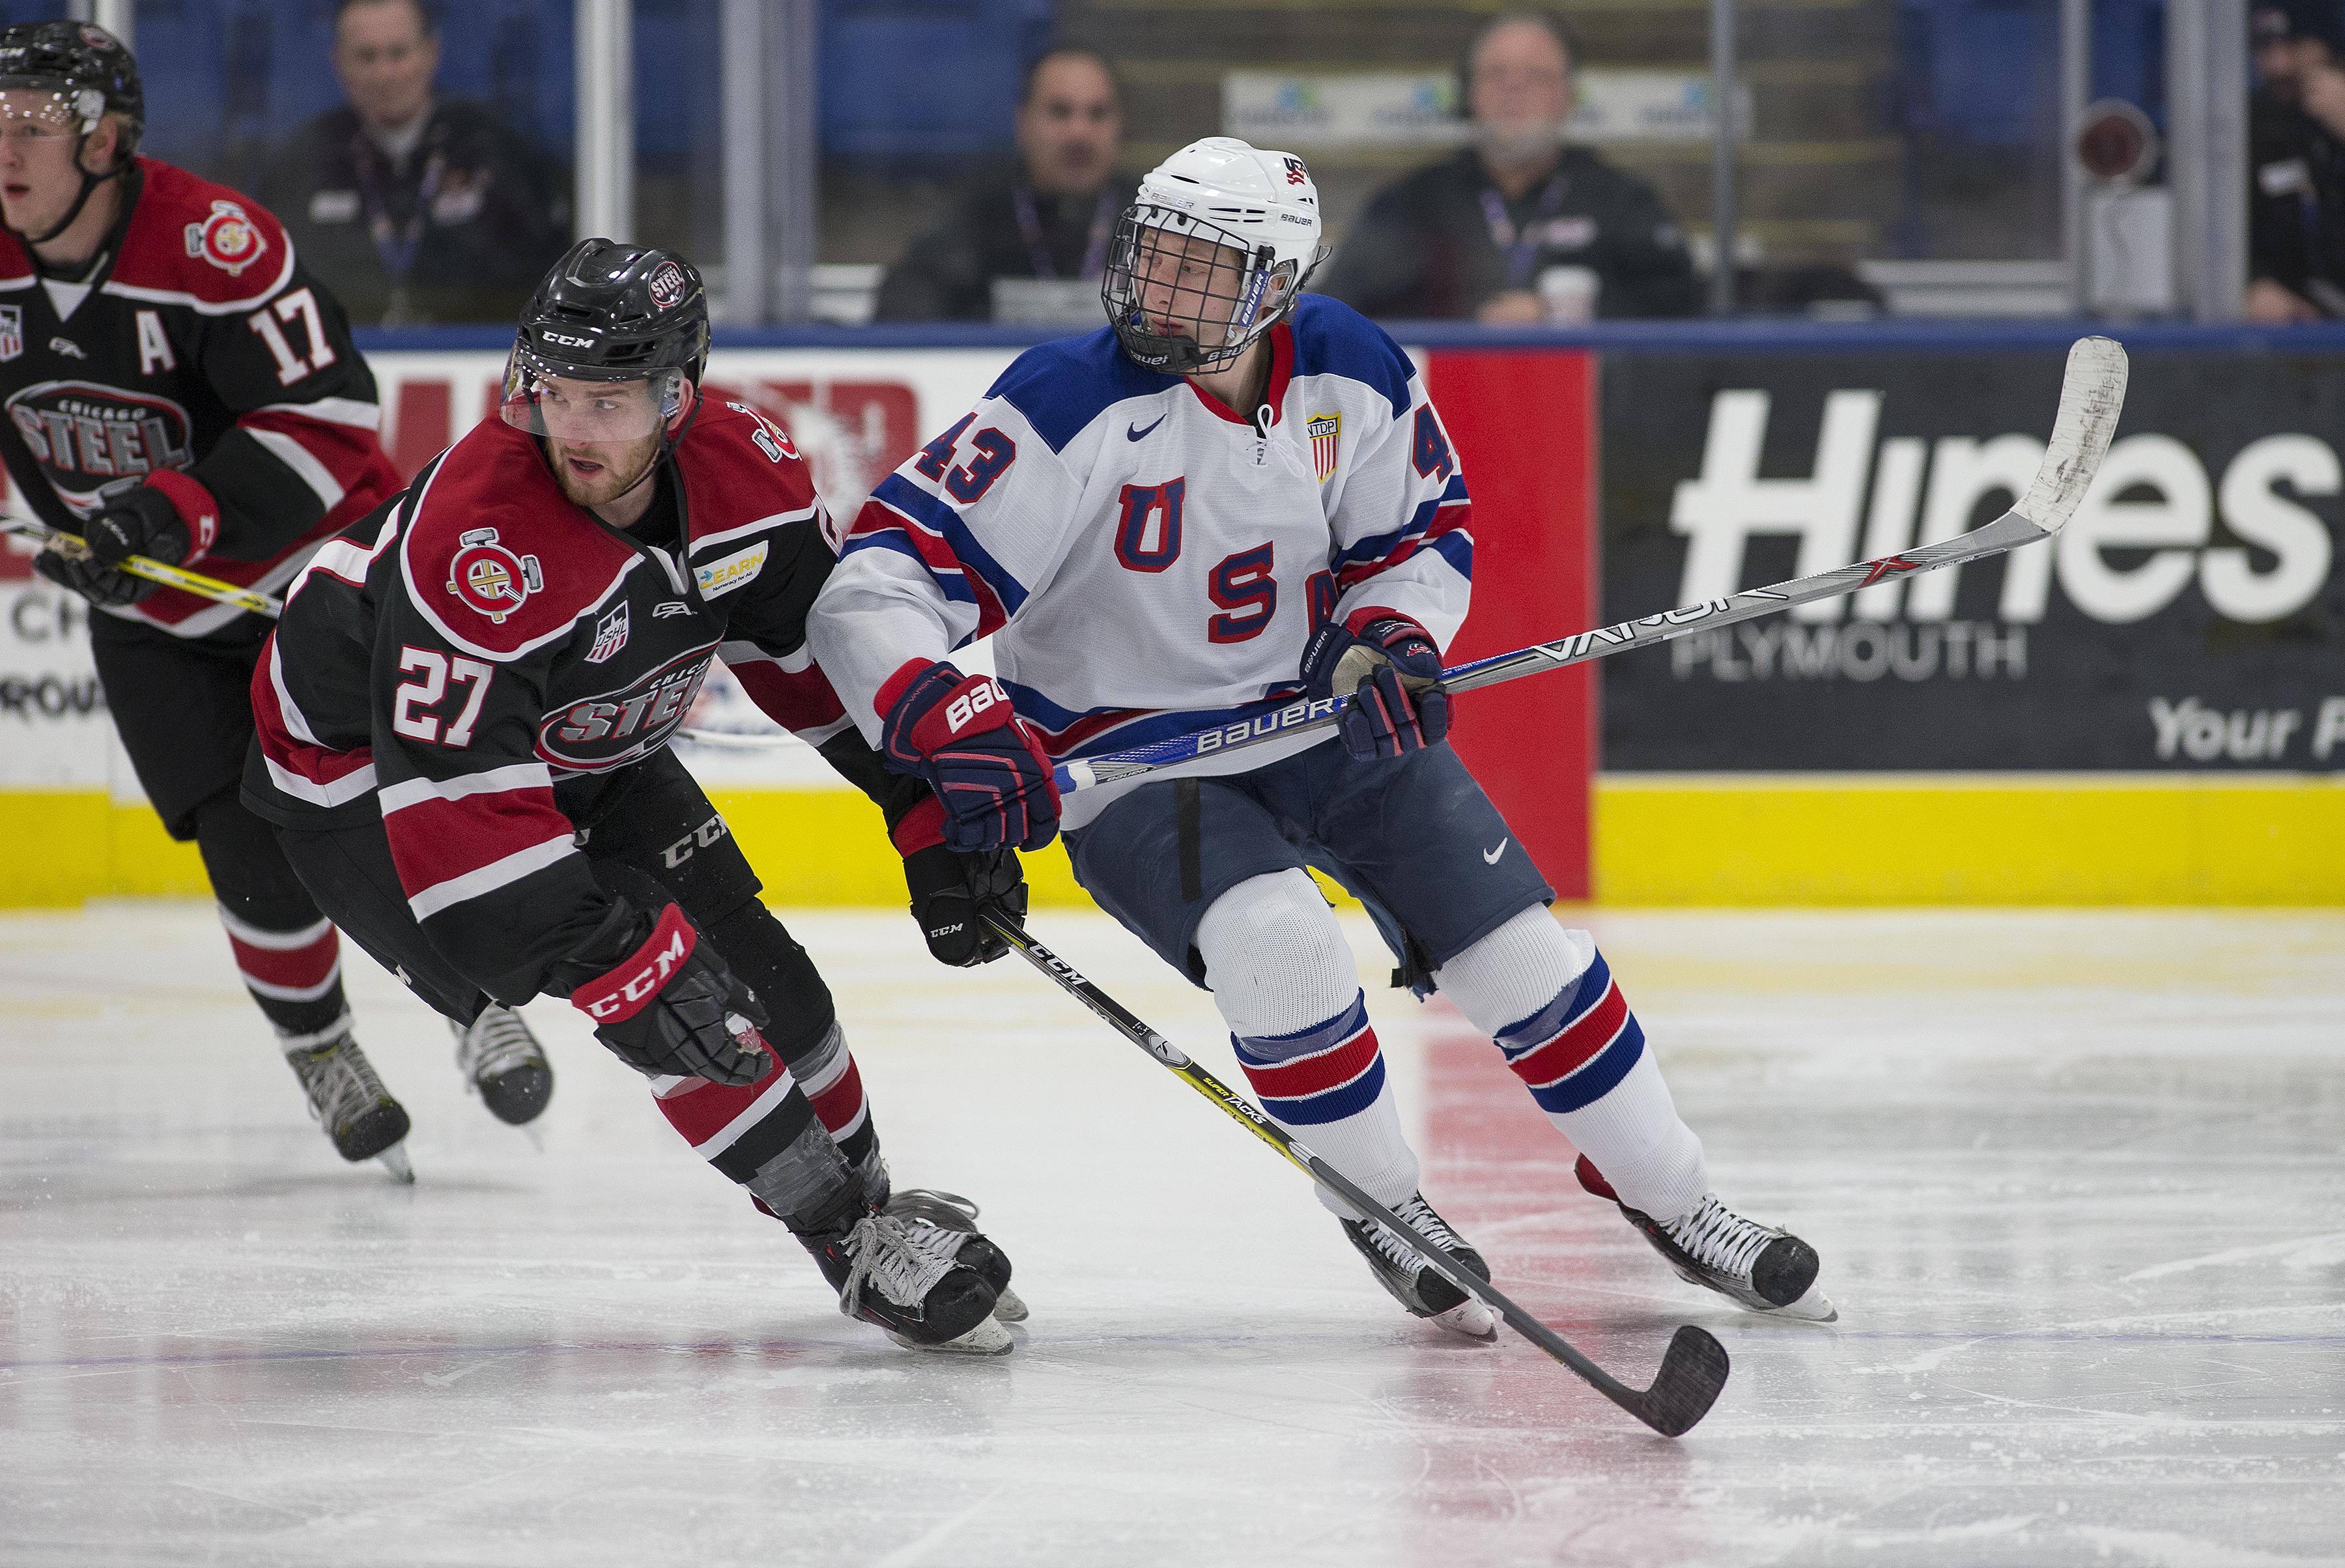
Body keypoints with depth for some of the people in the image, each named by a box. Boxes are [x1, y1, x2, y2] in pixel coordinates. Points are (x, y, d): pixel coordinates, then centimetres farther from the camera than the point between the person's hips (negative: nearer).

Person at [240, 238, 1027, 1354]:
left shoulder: (745, 476, -18)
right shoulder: (481, 544, -39)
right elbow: (455, 804, -39)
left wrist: (933, 818, -3)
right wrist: (624, 961, -41)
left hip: (588, 750, 7)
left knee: (754, 967, 4)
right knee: (657, 985, -21)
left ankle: (870, 1207, 27)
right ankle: (860, 1250, -15)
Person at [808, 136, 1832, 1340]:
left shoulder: (1352, 375, -12)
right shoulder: (1075, 407, -26)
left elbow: (1423, 529, 7)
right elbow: (872, 589, -30)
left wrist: (1389, 634, -14)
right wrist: (948, 722, -47)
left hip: (1322, 714, 4)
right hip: (1127, 758, -4)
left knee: (1520, 955, 0)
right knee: (1278, 941, -30)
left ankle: (1667, 1194, 23)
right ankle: (1381, 1207, -4)